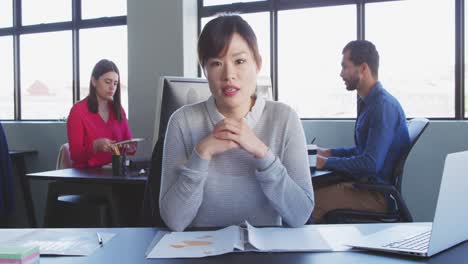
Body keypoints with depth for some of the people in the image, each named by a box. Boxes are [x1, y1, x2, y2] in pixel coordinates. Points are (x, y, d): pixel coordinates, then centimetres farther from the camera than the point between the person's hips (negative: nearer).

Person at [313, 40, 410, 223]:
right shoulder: (368, 102, 13)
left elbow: (371, 163, -25)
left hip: (377, 193, -10)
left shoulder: (384, 106, -19)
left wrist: (327, 163, -15)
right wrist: (331, 153, 13)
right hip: (365, 182, 10)